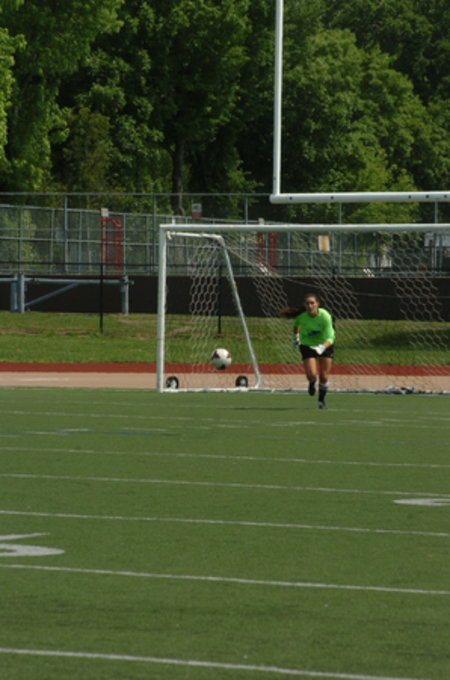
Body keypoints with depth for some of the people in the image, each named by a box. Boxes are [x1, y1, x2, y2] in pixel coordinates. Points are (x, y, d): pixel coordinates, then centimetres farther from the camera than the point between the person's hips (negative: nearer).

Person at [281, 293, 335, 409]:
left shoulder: (325, 316, -29)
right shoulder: (300, 316, -23)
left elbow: (329, 338, -31)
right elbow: (295, 325, 4)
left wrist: (322, 348, -49)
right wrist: (295, 337, 15)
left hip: (325, 344, 0)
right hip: (307, 344, 0)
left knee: (324, 377, -2)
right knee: (311, 375, -15)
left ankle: (322, 400, 26)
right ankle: (312, 383, 25)